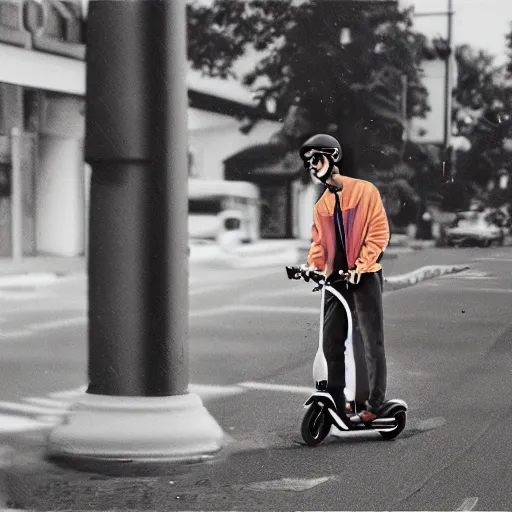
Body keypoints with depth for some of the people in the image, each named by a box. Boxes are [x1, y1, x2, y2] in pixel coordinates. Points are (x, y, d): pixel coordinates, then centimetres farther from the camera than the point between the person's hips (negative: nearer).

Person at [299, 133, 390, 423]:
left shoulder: (365, 191, -2)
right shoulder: (321, 206, 15)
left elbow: (379, 232, -7)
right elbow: (320, 242, 16)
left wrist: (360, 266, -15)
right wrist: (314, 265, -5)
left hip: (365, 277, -5)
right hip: (336, 279, 6)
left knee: (370, 341, -2)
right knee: (331, 342, 3)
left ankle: (373, 402, 5)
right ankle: (335, 401, 10)